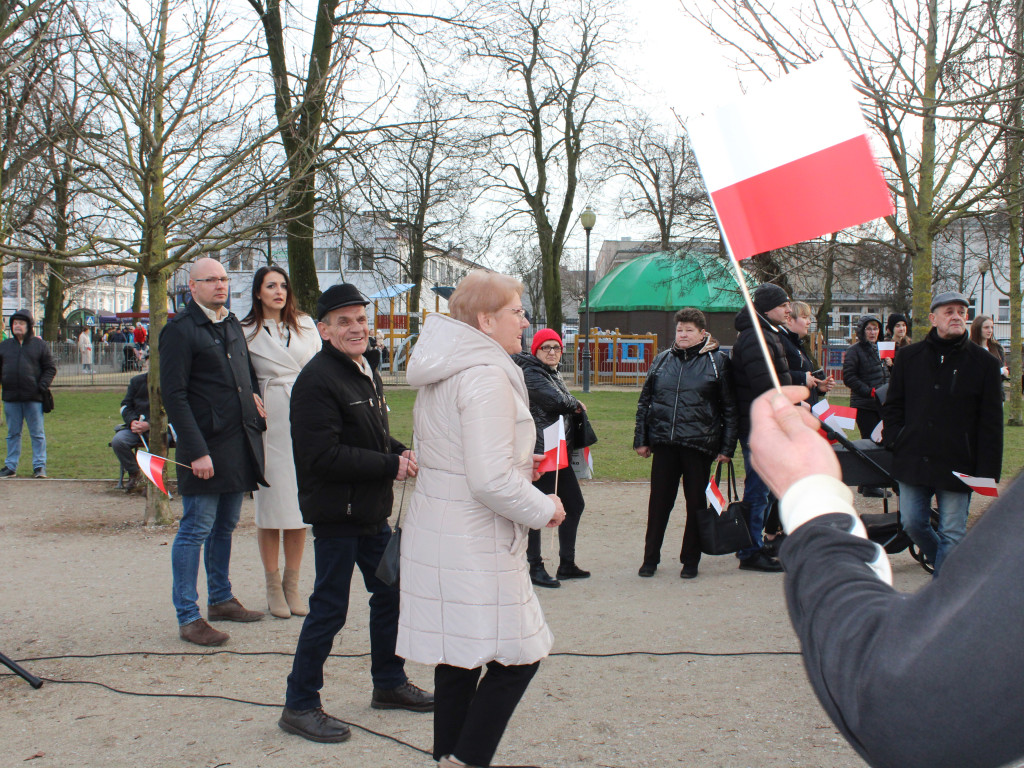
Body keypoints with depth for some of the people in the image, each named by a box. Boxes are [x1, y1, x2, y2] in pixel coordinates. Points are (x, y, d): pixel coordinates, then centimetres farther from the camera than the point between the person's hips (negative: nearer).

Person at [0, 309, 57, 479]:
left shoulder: (39, 345, 3)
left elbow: (50, 368, 3)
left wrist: (42, 386, -9)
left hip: (33, 397, -3)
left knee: (37, 433, 1)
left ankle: (39, 465, 6)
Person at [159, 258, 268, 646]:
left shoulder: (233, 324, 15)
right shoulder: (179, 330, -9)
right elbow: (174, 395, -14)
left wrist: (253, 394, 9)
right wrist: (196, 451, -19)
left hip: (240, 442, 8)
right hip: (206, 445, -7)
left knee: (226, 525, 16)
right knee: (196, 529, -3)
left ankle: (222, 599, 28)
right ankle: (188, 617, 3)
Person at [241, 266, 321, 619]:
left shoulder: (306, 325, 12)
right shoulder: (247, 331, 3)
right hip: (269, 424, -3)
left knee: (300, 506, 5)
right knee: (271, 506, 0)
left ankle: (292, 584, 15)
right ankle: (273, 587, 10)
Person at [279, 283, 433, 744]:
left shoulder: (366, 373, 13)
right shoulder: (317, 380, -18)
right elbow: (323, 456, -24)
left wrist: (403, 452, 3)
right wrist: (392, 467, -20)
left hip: (372, 512, 9)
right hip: (336, 513, -9)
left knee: (389, 593, 18)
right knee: (329, 609, -3)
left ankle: (389, 684, 35)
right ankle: (299, 706, 9)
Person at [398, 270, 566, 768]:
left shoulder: (442, 373, 13)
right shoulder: (487, 375, -18)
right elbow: (490, 482, -24)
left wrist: (517, 464, 18)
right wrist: (544, 509, -9)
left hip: (435, 533, 10)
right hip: (474, 547, -10)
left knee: (458, 659, 16)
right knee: (517, 656, -1)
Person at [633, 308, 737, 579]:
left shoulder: (717, 362, 1)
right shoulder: (662, 360, 10)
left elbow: (730, 409, 1)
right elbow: (644, 402, 14)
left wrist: (727, 447, -4)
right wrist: (641, 439, 8)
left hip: (699, 444, -2)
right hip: (664, 444, 3)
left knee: (696, 504, 6)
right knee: (658, 503, 6)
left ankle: (690, 561, 18)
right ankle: (650, 558, 18)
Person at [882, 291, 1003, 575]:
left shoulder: (984, 363, 0)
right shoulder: (909, 357, 8)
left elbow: (991, 423, -1)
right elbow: (893, 405, 15)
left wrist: (988, 472, -7)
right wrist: (895, 439, 0)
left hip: (957, 466, -3)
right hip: (913, 462, 3)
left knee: (951, 535, 0)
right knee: (913, 525, 7)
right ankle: (949, 566, 32)